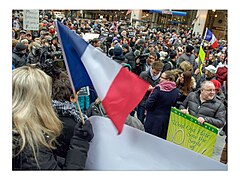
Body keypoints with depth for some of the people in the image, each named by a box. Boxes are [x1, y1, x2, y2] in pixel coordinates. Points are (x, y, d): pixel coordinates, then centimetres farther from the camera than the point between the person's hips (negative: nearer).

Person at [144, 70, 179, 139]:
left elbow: (149, 104, -19)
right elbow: (174, 105, 5)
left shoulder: (159, 89, -20)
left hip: (154, 119, -5)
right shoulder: (176, 91, -3)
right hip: (166, 120, 5)